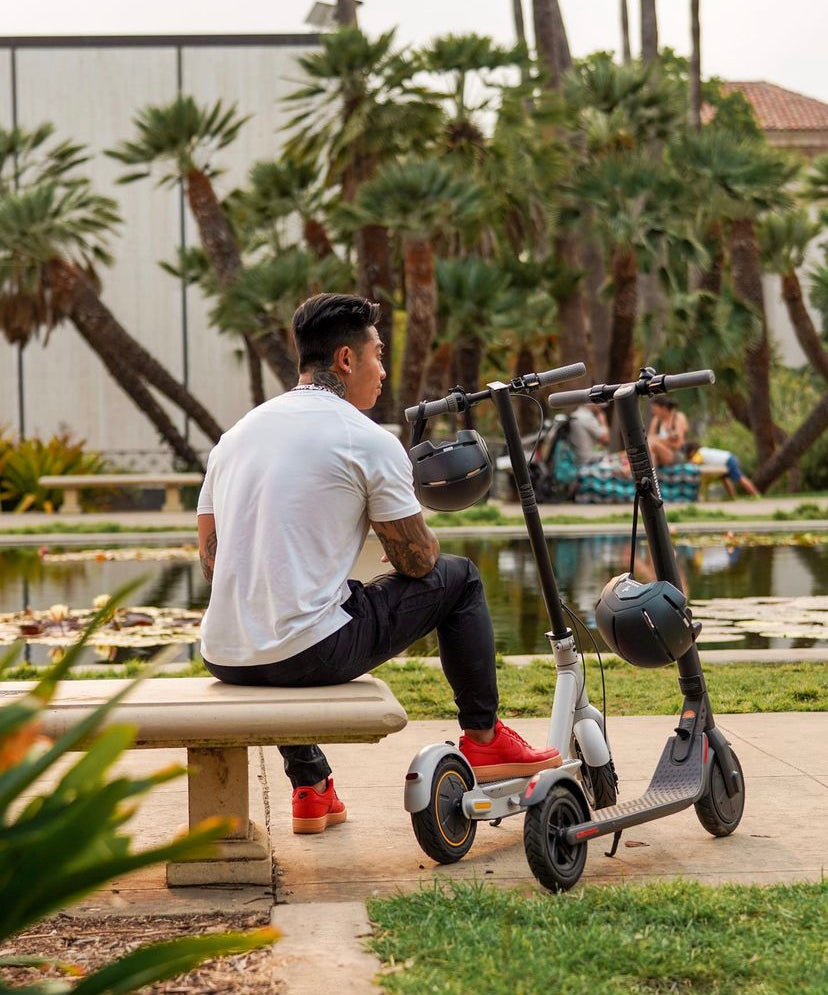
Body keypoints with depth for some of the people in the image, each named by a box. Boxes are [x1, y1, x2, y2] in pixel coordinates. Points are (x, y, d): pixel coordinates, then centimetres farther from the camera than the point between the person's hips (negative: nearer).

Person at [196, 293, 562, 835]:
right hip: (309, 657, -6)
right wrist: (410, 526, 26)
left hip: (225, 660, 6)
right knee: (458, 577, 14)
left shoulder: (237, 433, 14)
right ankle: (484, 738, 25)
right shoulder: (369, 441, -4)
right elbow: (418, 561, 3)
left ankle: (310, 788, 36)